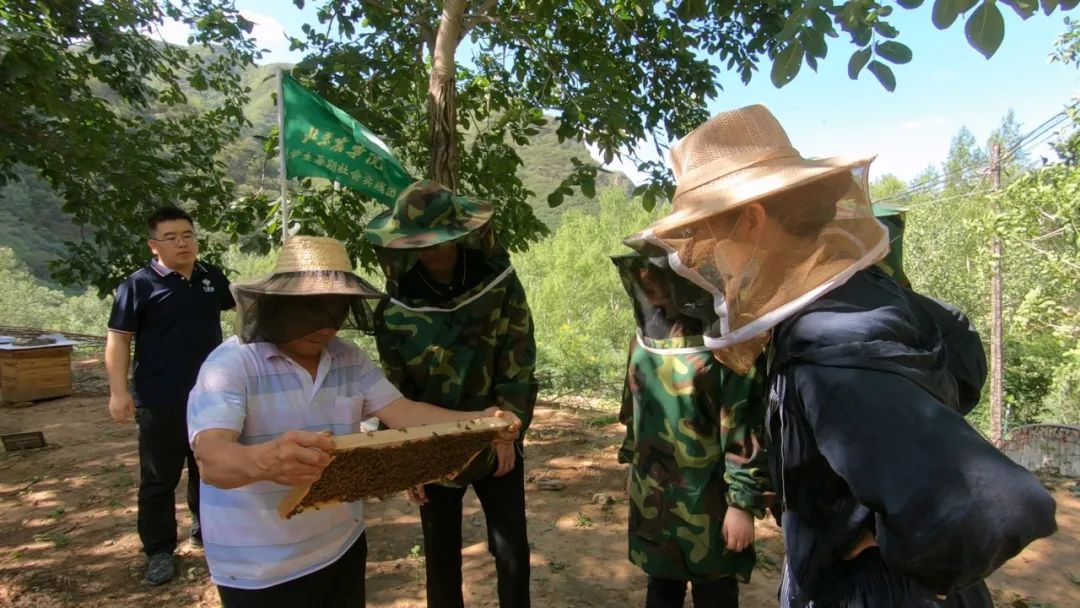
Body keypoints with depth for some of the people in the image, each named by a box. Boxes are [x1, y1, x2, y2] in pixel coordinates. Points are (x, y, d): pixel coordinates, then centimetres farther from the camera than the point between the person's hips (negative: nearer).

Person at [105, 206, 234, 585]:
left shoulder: (212, 277, 5)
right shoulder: (139, 284, -9)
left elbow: (240, 305, 23)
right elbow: (118, 339, -9)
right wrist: (119, 391, -16)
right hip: (160, 401, -4)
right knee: (159, 478, 7)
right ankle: (159, 551, 20)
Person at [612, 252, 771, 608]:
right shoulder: (649, 329, 1)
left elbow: (746, 428, -18)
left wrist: (743, 502, -16)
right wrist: (631, 458, 17)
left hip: (705, 500, -6)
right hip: (651, 493, 6)